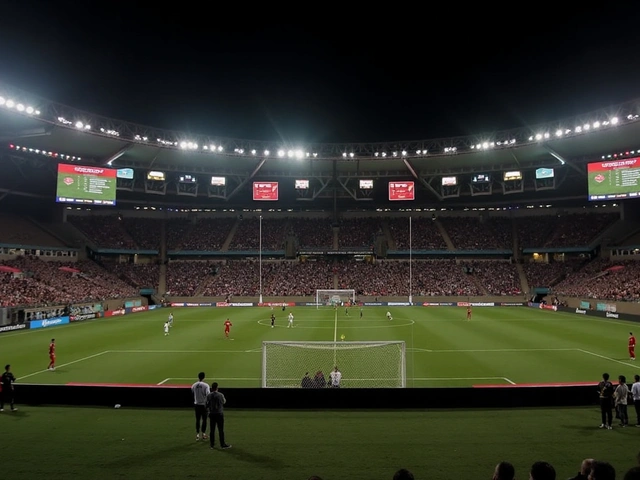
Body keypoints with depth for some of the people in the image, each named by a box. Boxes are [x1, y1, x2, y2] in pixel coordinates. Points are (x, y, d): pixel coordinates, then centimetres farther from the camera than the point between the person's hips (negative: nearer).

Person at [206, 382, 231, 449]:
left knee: (212, 429, 11)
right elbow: (224, 402, 6)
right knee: (221, 430, 2)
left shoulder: (208, 396, -4)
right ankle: (222, 444, 6)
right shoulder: (220, 395, -12)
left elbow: (207, 405, 0)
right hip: (219, 414, -3)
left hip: (211, 414, 3)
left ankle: (212, 444, 17)